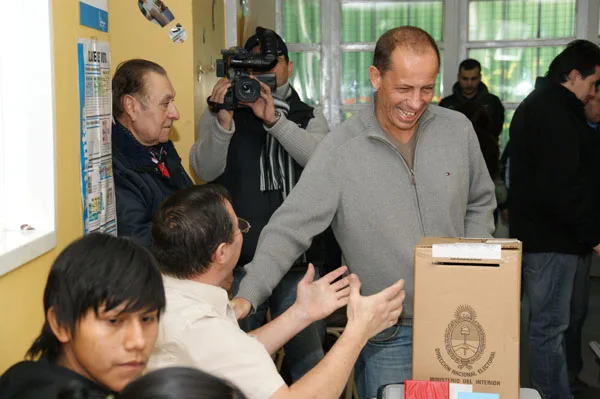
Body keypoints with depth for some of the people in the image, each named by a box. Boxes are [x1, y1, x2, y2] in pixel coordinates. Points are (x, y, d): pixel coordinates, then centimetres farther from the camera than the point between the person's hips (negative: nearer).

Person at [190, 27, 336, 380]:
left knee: (308, 356, 7)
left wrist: (274, 120, -20)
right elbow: (205, 169, -8)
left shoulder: (309, 118, 11)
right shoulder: (220, 114, 7)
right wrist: (223, 122, -24)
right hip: (240, 256, -1)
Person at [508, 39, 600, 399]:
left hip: (537, 233, 11)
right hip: (552, 239, -11)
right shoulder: (556, 115, -17)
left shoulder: (536, 106, 17)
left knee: (548, 323, 17)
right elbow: (560, 188, -24)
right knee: (550, 327, -3)